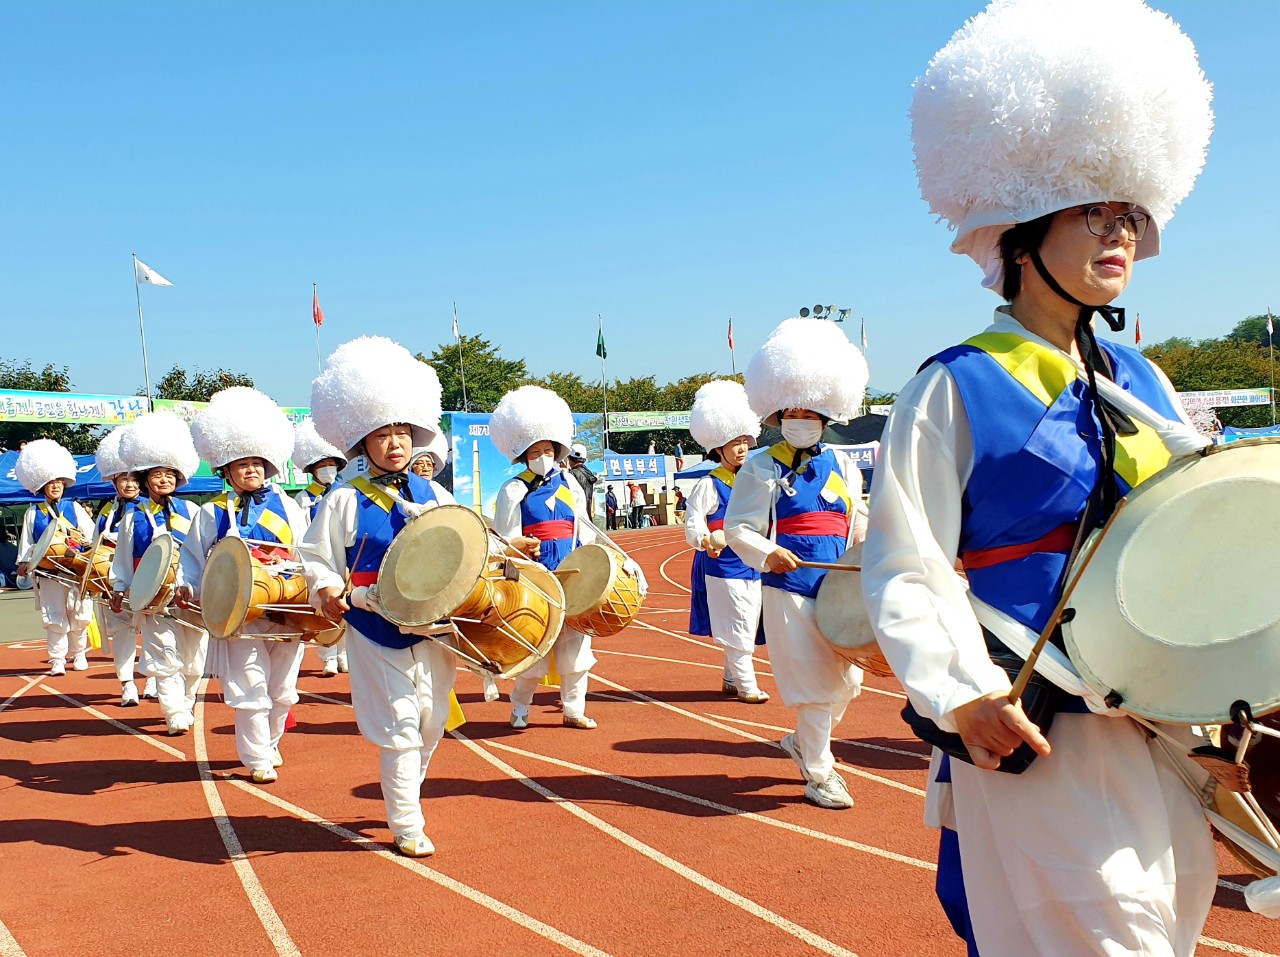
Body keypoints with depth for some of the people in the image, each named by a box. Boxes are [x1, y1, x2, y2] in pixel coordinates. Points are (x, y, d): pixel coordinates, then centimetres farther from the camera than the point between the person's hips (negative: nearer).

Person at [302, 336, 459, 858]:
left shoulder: (433, 495, 6)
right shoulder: (345, 501, -5)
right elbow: (315, 557, -1)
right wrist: (325, 588, -20)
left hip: (432, 631, 4)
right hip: (376, 634, -4)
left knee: (432, 724, 14)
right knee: (399, 730, -1)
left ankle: (401, 795, 39)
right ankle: (407, 827, 16)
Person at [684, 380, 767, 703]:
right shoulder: (710, 485, -9)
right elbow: (693, 523, -15)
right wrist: (706, 541, -34)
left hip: (751, 565, 7)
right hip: (723, 565, -7)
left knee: (746, 627, 13)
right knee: (738, 629, -4)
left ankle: (731, 679, 27)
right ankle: (746, 686, 5)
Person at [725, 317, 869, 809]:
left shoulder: (842, 465, 11)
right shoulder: (762, 468, -3)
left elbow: (860, 527, 17)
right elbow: (736, 528, -7)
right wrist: (768, 553, -24)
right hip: (789, 589, -5)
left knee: (849, 680, 11)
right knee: (814, 683, -2)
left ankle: (802, 741, 37)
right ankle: (819, 775, 15)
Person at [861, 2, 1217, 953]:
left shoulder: (1142, 384, 10)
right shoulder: (956, 392, -10)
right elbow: (907, 572, -14)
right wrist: (961, 692, -26)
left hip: (1168, 734, 7)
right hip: (1035, 745, -7)